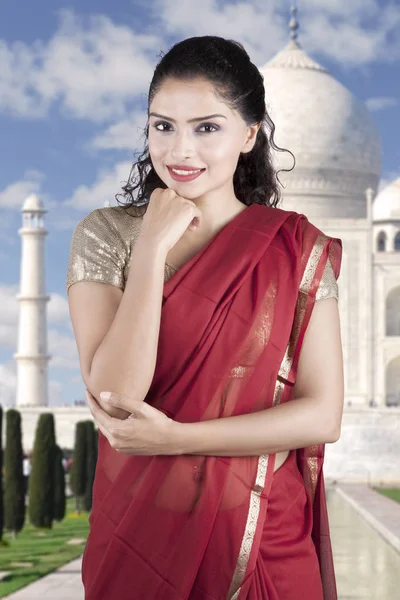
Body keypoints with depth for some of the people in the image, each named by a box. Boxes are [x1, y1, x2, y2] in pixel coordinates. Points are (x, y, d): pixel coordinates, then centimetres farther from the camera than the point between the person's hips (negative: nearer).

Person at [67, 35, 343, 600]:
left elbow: (323, 415, -9)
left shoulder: (300, 249, -3)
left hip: (267, 540, 0)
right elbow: (115, 398, -16)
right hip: (139, 530, 0)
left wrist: (174, 437, -16)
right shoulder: (105, 235, -4)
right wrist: (153, 246, -18)